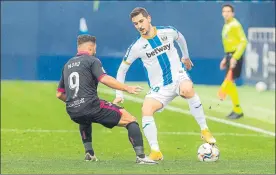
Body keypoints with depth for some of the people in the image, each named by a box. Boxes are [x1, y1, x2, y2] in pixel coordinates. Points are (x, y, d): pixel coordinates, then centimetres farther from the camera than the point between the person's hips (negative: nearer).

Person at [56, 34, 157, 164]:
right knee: (130, 120, -1)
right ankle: (140, 156, -16)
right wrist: (126, 88, -11)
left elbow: (59, 94, 24)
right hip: (91, 107, -7)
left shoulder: (67, 65, 22)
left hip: (73, 113, 7)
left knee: (85, 121, 43)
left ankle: (89, 153, 30)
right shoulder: (91, 60, 2)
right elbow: (104, 79, -16)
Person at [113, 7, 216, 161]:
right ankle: (155, 152, -19)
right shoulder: (136, 47, -7)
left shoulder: (168, 32, -5)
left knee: (187, 89, -37)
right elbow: (122, 70, 5)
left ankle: (205, 130, -23)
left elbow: (180, 38, 21)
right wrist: (119, 94, -1)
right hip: (159, 89, 1)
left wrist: (186, 57, 33)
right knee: (146, 109, -28)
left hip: (178, 77, -1)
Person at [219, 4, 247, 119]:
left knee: (229, 82, -11)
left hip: (235, 56, -9)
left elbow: (243, 42, -19)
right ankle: (236, 110, 18)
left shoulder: (235, 25, -13)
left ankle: (238, 110, -4)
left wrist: (235, 57, -25)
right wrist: (225, 58, 22)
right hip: (229, 56, 9)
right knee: (229, 83, 10)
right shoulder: (226, 26, 15)